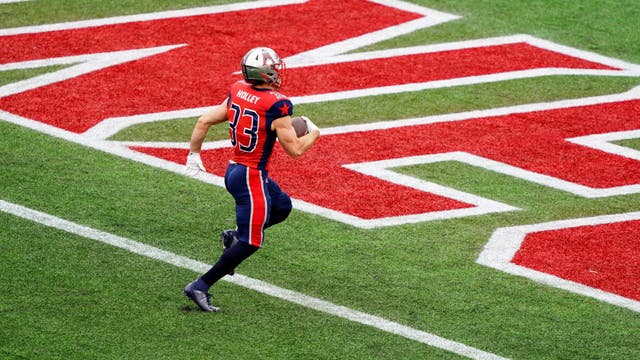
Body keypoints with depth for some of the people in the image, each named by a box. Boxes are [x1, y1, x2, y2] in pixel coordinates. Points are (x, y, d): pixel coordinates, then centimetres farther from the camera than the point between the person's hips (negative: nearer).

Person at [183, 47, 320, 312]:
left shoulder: (237, 93, 0)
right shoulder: (277, 106, -19)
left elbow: (204, 121, 5)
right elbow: (294, 150, -14)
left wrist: (194, 154, 19)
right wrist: (313, 133, 5)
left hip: (233, 171, 8)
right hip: (251, 178, -8)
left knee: (281, 207, 28)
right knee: (250, 243, 1)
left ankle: (233, 236, 18)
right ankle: (200, 287, 1)